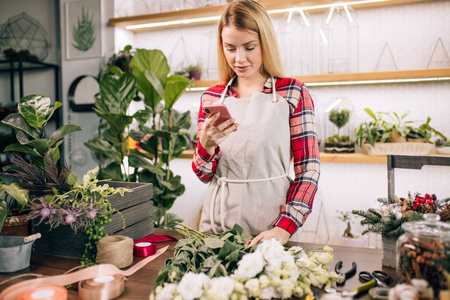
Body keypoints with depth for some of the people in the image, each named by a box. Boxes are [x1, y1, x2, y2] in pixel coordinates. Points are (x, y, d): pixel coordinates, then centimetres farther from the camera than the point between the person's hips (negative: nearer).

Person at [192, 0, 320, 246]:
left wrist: (284, 228, -16)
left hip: (271, 221, -2)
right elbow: (204, 175, 7)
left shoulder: (293, 93, -3)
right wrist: (206, 144, -13)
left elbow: (309, 169, -5)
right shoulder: (211, 98, 6)